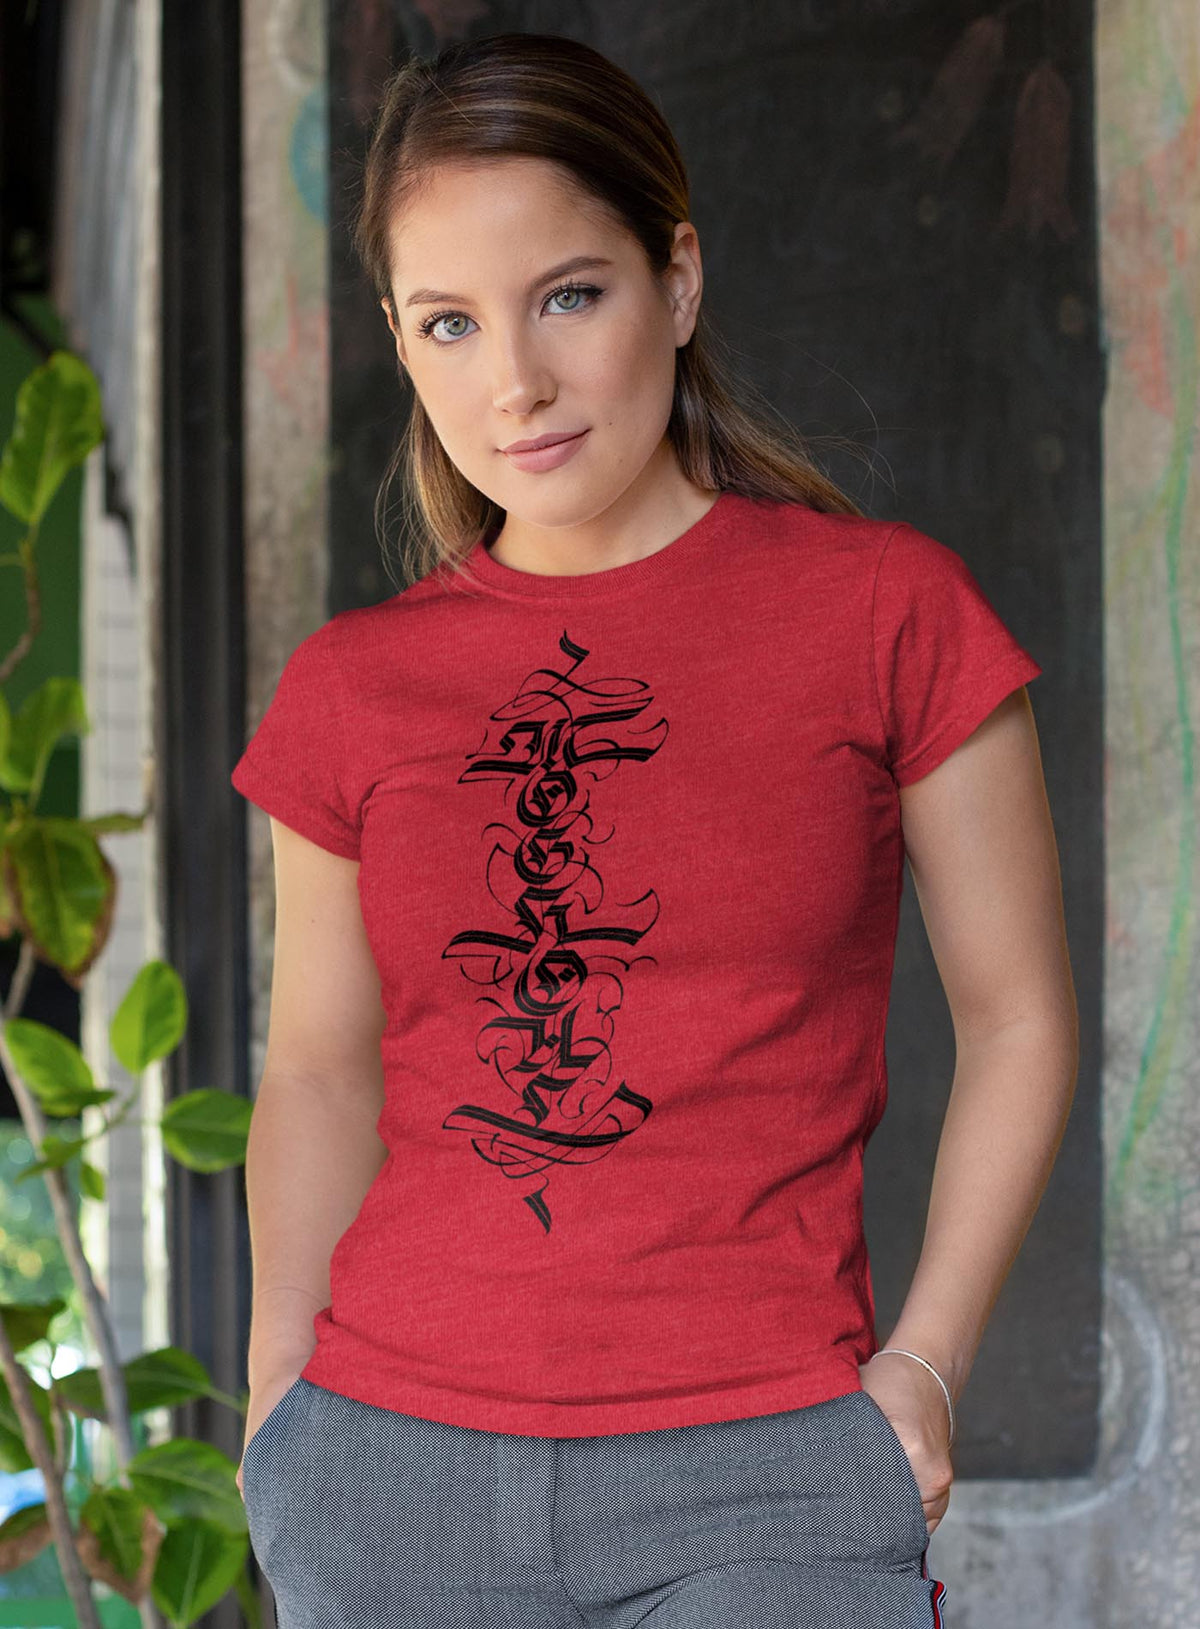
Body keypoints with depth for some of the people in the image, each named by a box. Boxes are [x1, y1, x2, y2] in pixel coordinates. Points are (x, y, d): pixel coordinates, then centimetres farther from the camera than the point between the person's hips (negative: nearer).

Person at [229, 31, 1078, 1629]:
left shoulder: (884, 610, 0)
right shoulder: (352, 687, 7)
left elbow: (1018, 1017, 4)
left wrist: (923, 1362, -4)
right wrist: (281, 1412, 5)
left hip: (759, 1480, -2)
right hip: (400, 1467, 2)